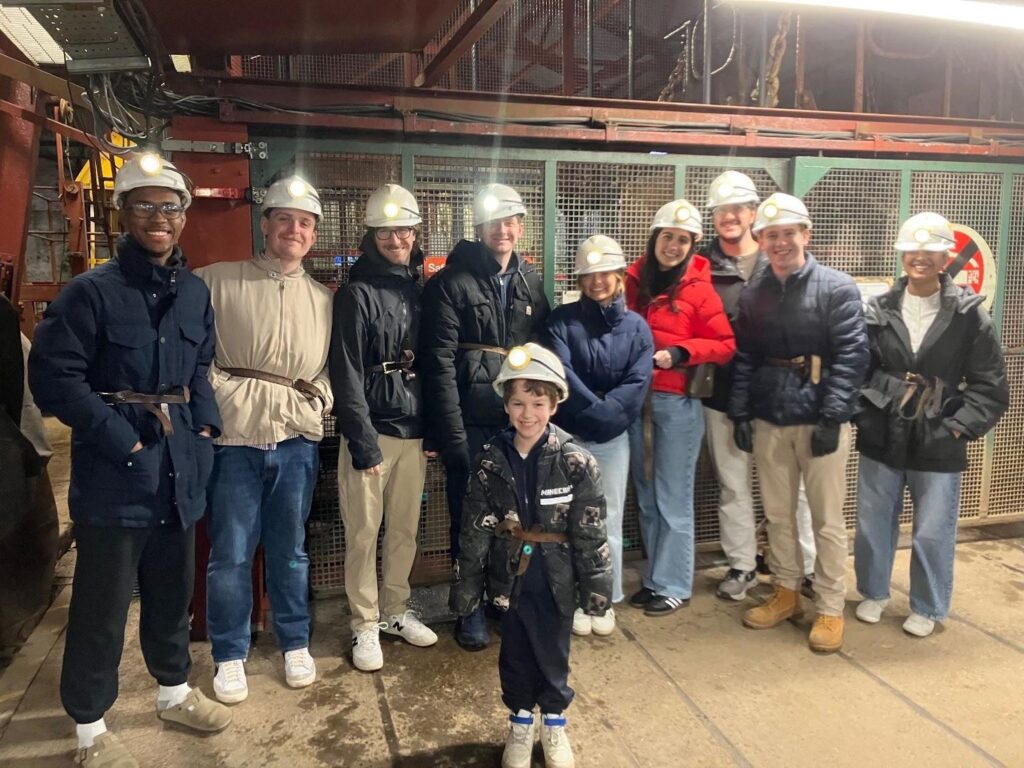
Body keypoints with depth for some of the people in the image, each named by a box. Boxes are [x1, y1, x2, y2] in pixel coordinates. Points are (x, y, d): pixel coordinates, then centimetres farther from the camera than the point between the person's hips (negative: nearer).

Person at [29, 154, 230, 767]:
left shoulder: (195, 292, 8)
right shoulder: (92, 291, -11)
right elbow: (54, 376, -15)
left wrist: (207, 422, 3)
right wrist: (122, 441, -18)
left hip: (180, 466, 6)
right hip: (115, 470, -5)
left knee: (174, 588, 19)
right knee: (103, 603, 7)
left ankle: (175, 690, 39)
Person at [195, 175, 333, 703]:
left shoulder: (323, 299, 10)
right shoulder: (217, 282, 0)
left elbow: (332, 366, 16)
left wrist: (320, 402, 1)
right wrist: (220, 392, -8)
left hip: (297, 442, 3)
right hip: (235, 441, -2)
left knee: (290, 550, 14)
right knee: (230, 554, 7)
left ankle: (295, 643, 30)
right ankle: (229, 655, 24)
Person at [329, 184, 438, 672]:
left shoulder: (419, 290, 10)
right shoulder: (357, 293, -6)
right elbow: (347, 374, -11)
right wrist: (364, 444, -14)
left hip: (414, 430, 5)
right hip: (371, 430, -5)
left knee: (405, 528, 13)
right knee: (364, 533, 4)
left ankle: (395, 611, 30)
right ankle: (365, 625, 19)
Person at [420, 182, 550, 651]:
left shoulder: (531, 282, 11)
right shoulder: (451, 283, -5)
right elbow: (440, 363, -10)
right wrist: (452, 434, -14)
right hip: (473, 422, -4)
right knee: (470, 518, 7)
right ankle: (472, 609, 24)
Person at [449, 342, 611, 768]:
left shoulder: (575, 462, -14)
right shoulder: (490, 461, -8)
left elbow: (590, 532, -9)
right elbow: (474, 530, -3)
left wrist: (596, 585, -7)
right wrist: (465, 583, 0)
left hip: (555, 580, -1)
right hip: (509, 577, 2)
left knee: (552, 654, 15)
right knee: (515, 654, 17)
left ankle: (554, 723, 40)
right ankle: (520, 724, 41)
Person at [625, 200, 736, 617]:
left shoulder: (699, 288, -7)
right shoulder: (634, 280, 5)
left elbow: (726, 345, -6)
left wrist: (679, 354, -16)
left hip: (678, 402, -5)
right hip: (637, 398, 5)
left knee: (673, 497, 5)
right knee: (646, 497, 13)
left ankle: (674, 584, 18)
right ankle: (655, 578, 27)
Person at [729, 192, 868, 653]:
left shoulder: (838, 288, -4)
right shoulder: (753, 294, 8)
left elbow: (852, 358, -10)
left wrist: (831, 418, -16)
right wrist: (740, 414, 4)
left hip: (820, 420, -4)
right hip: (768, 421, 4)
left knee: (827, 519, 4)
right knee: (777, 513, 13)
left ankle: (830, 609, 17)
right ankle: (786, 592, 30)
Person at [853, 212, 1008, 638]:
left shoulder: (969, 316, -5)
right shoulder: (878, 310, 0)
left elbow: (991, 388, -3)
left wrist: (958, 428, -11)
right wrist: (863, 413, -6)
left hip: (937, 445, -2)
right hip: (881, 439, 2)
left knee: (933, 532, 8)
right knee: (873, 522, 14)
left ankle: (928, 608, 30)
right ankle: (874, 593, 36)